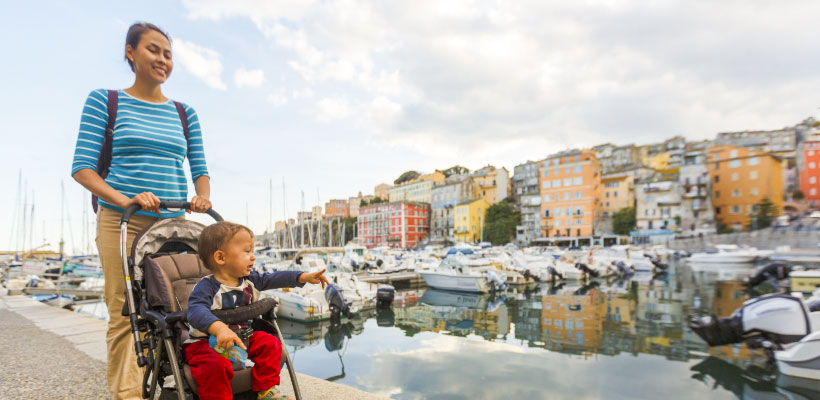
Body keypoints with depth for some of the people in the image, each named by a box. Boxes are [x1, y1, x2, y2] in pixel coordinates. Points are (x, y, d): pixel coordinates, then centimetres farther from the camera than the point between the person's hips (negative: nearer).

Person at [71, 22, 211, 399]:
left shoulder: (184, 113, 14)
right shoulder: (104, 101, 5)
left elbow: (200, 169, 12)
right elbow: (82, 167, -1)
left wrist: (203, 197, -10)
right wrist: (124, 199, -18)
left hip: (173, 224, 3)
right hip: (121, 222, -3)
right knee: (124, 313, -4)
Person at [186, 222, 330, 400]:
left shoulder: (250, 279, 2)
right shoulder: (207, 287, -22)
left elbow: (274, 278, 5)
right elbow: (196, 311, -38)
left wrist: (305, 277, -6)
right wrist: (220, 328, -57)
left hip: (240, 337, 7)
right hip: (205, 342, -7)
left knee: (270, 343, -7)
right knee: (215, 365, -34)